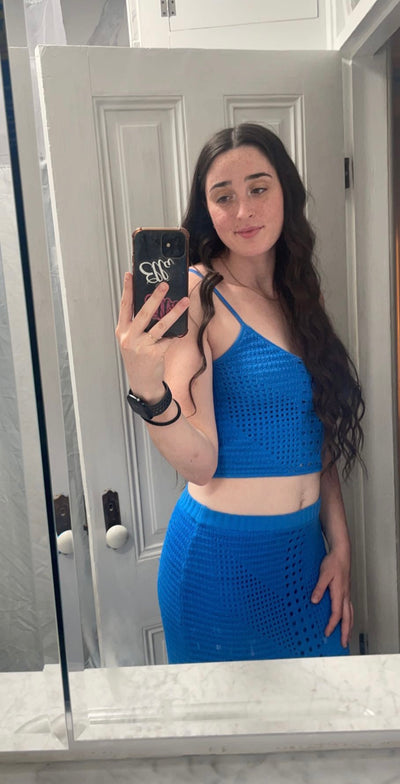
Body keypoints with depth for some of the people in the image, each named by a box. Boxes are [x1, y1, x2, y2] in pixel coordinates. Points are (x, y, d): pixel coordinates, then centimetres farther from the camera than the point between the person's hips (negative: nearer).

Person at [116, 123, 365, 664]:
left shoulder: (299, 297, 5)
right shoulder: (196, 295, -15)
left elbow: (317, 441, 9)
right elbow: (201, 464, -20)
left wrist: (340, 548, 6)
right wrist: (149, 390, -37)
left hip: (305, 549, 6)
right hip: (223, 557, -6)